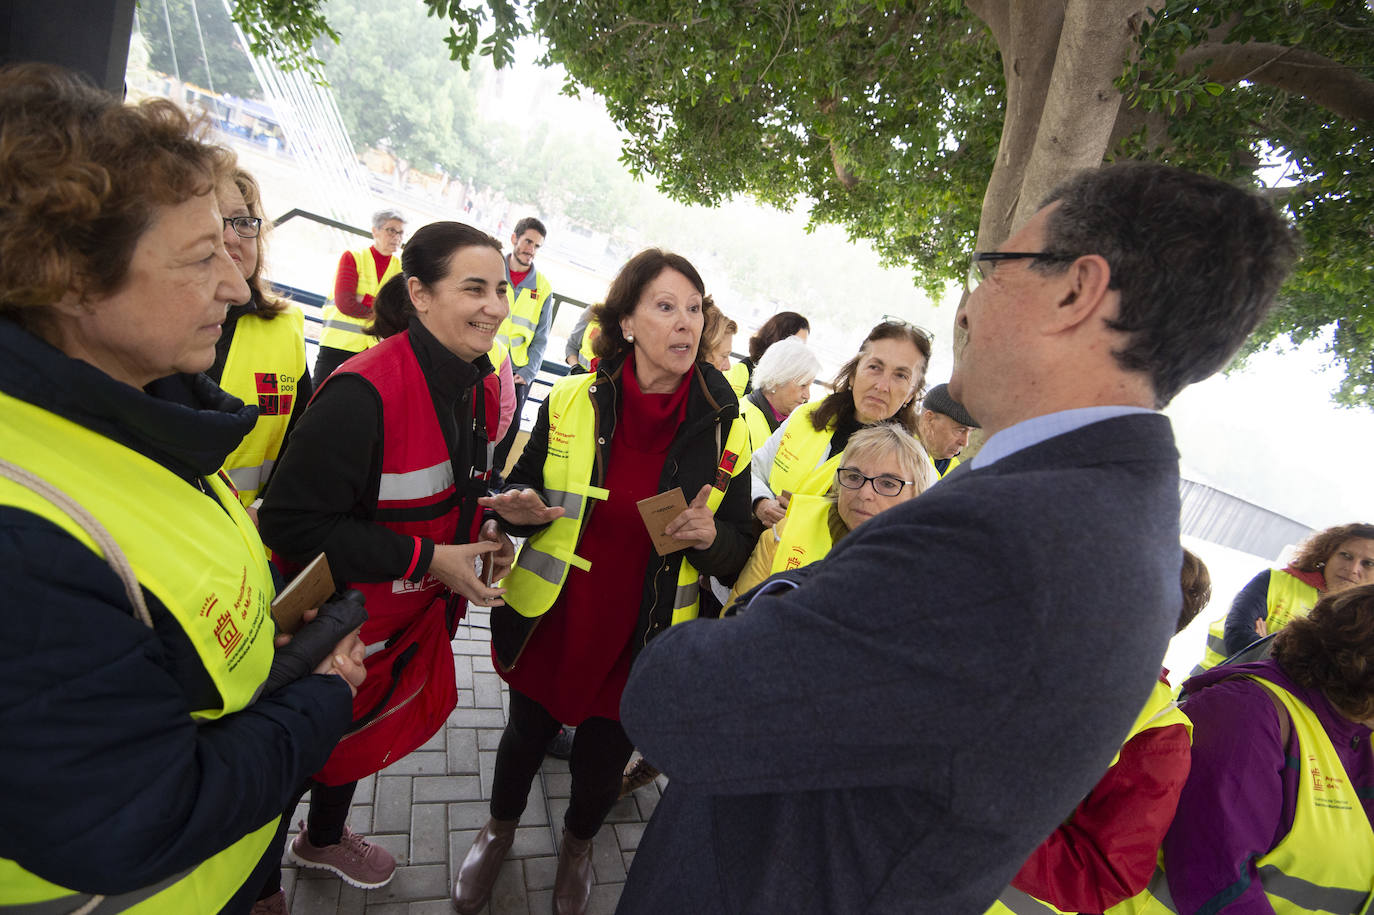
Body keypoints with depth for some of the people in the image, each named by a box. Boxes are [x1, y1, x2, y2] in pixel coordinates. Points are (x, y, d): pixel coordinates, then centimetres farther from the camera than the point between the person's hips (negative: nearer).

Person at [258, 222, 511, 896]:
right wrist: (425, 558, -28)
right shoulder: (364, 392, -30)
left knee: (359, 732, 29)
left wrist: (479, 533, -5)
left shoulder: (476, 388, -2)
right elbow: (291, 523, -28)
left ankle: (324, 839, 59)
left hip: (419, 614, 8)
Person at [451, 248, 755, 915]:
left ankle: (577, 845, 55)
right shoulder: (570, 402, -10)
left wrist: (711, 536, -26)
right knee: (526, 734, 22)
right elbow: (521, 494, 3)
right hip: (550, 620, 1)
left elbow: (736, 554, -3)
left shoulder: (725, 432, -11)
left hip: (642, 641, 0)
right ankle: (499, 829, 57)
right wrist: (522, 509, -20)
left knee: (602, 759, 19)